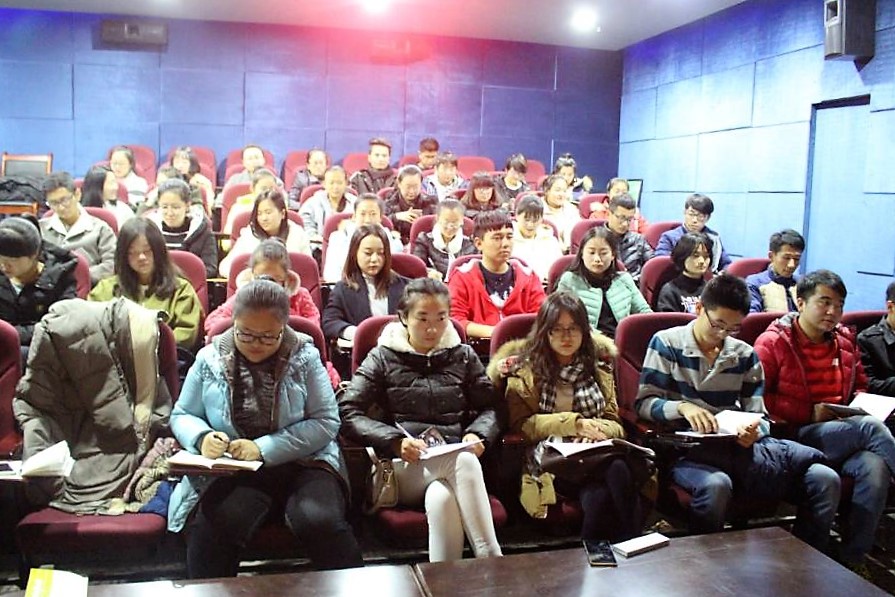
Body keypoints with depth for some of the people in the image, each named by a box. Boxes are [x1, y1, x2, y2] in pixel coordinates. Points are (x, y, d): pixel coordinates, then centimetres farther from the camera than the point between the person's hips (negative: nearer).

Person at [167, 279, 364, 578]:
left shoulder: (304, 357, -2)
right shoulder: (210, 358, 3)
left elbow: (326, 422, -6)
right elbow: (182, 416, 12)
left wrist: (264, 448, -17)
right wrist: (202, 437, -13)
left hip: (303, 463, -1)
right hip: (231, 471, 1)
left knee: (320, 520, -30)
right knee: (209, 529, -30)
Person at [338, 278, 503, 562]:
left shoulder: (463, 356, 15)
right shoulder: (383, 358, 7)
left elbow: (489, 408, 14)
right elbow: (348, 413, -3)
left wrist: (478, 435, -9)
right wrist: (395, 441, -17)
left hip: (456, 463, 2)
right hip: (404, 469, -2)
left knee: (441, 499, -35)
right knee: (464, 461, -34)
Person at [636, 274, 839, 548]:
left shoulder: (746, 356, 17)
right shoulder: (667, 343, 5)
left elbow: (758, 416, 13)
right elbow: (644, 403, 0)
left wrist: (754, 431, -12)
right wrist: (682, 406, -20)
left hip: (738, 446, 5)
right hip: (688, 451, -4)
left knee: (825, 479, -16)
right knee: (716, 484, -39)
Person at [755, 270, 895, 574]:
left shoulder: (845, 341, 16)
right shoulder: (773, 342, -2)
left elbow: (860, 386, 30)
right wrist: (810, 413, -12)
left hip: (845, 436, 5)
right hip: (795, 436, -5)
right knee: (870, 427, -28)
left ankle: (853, 559, -15)